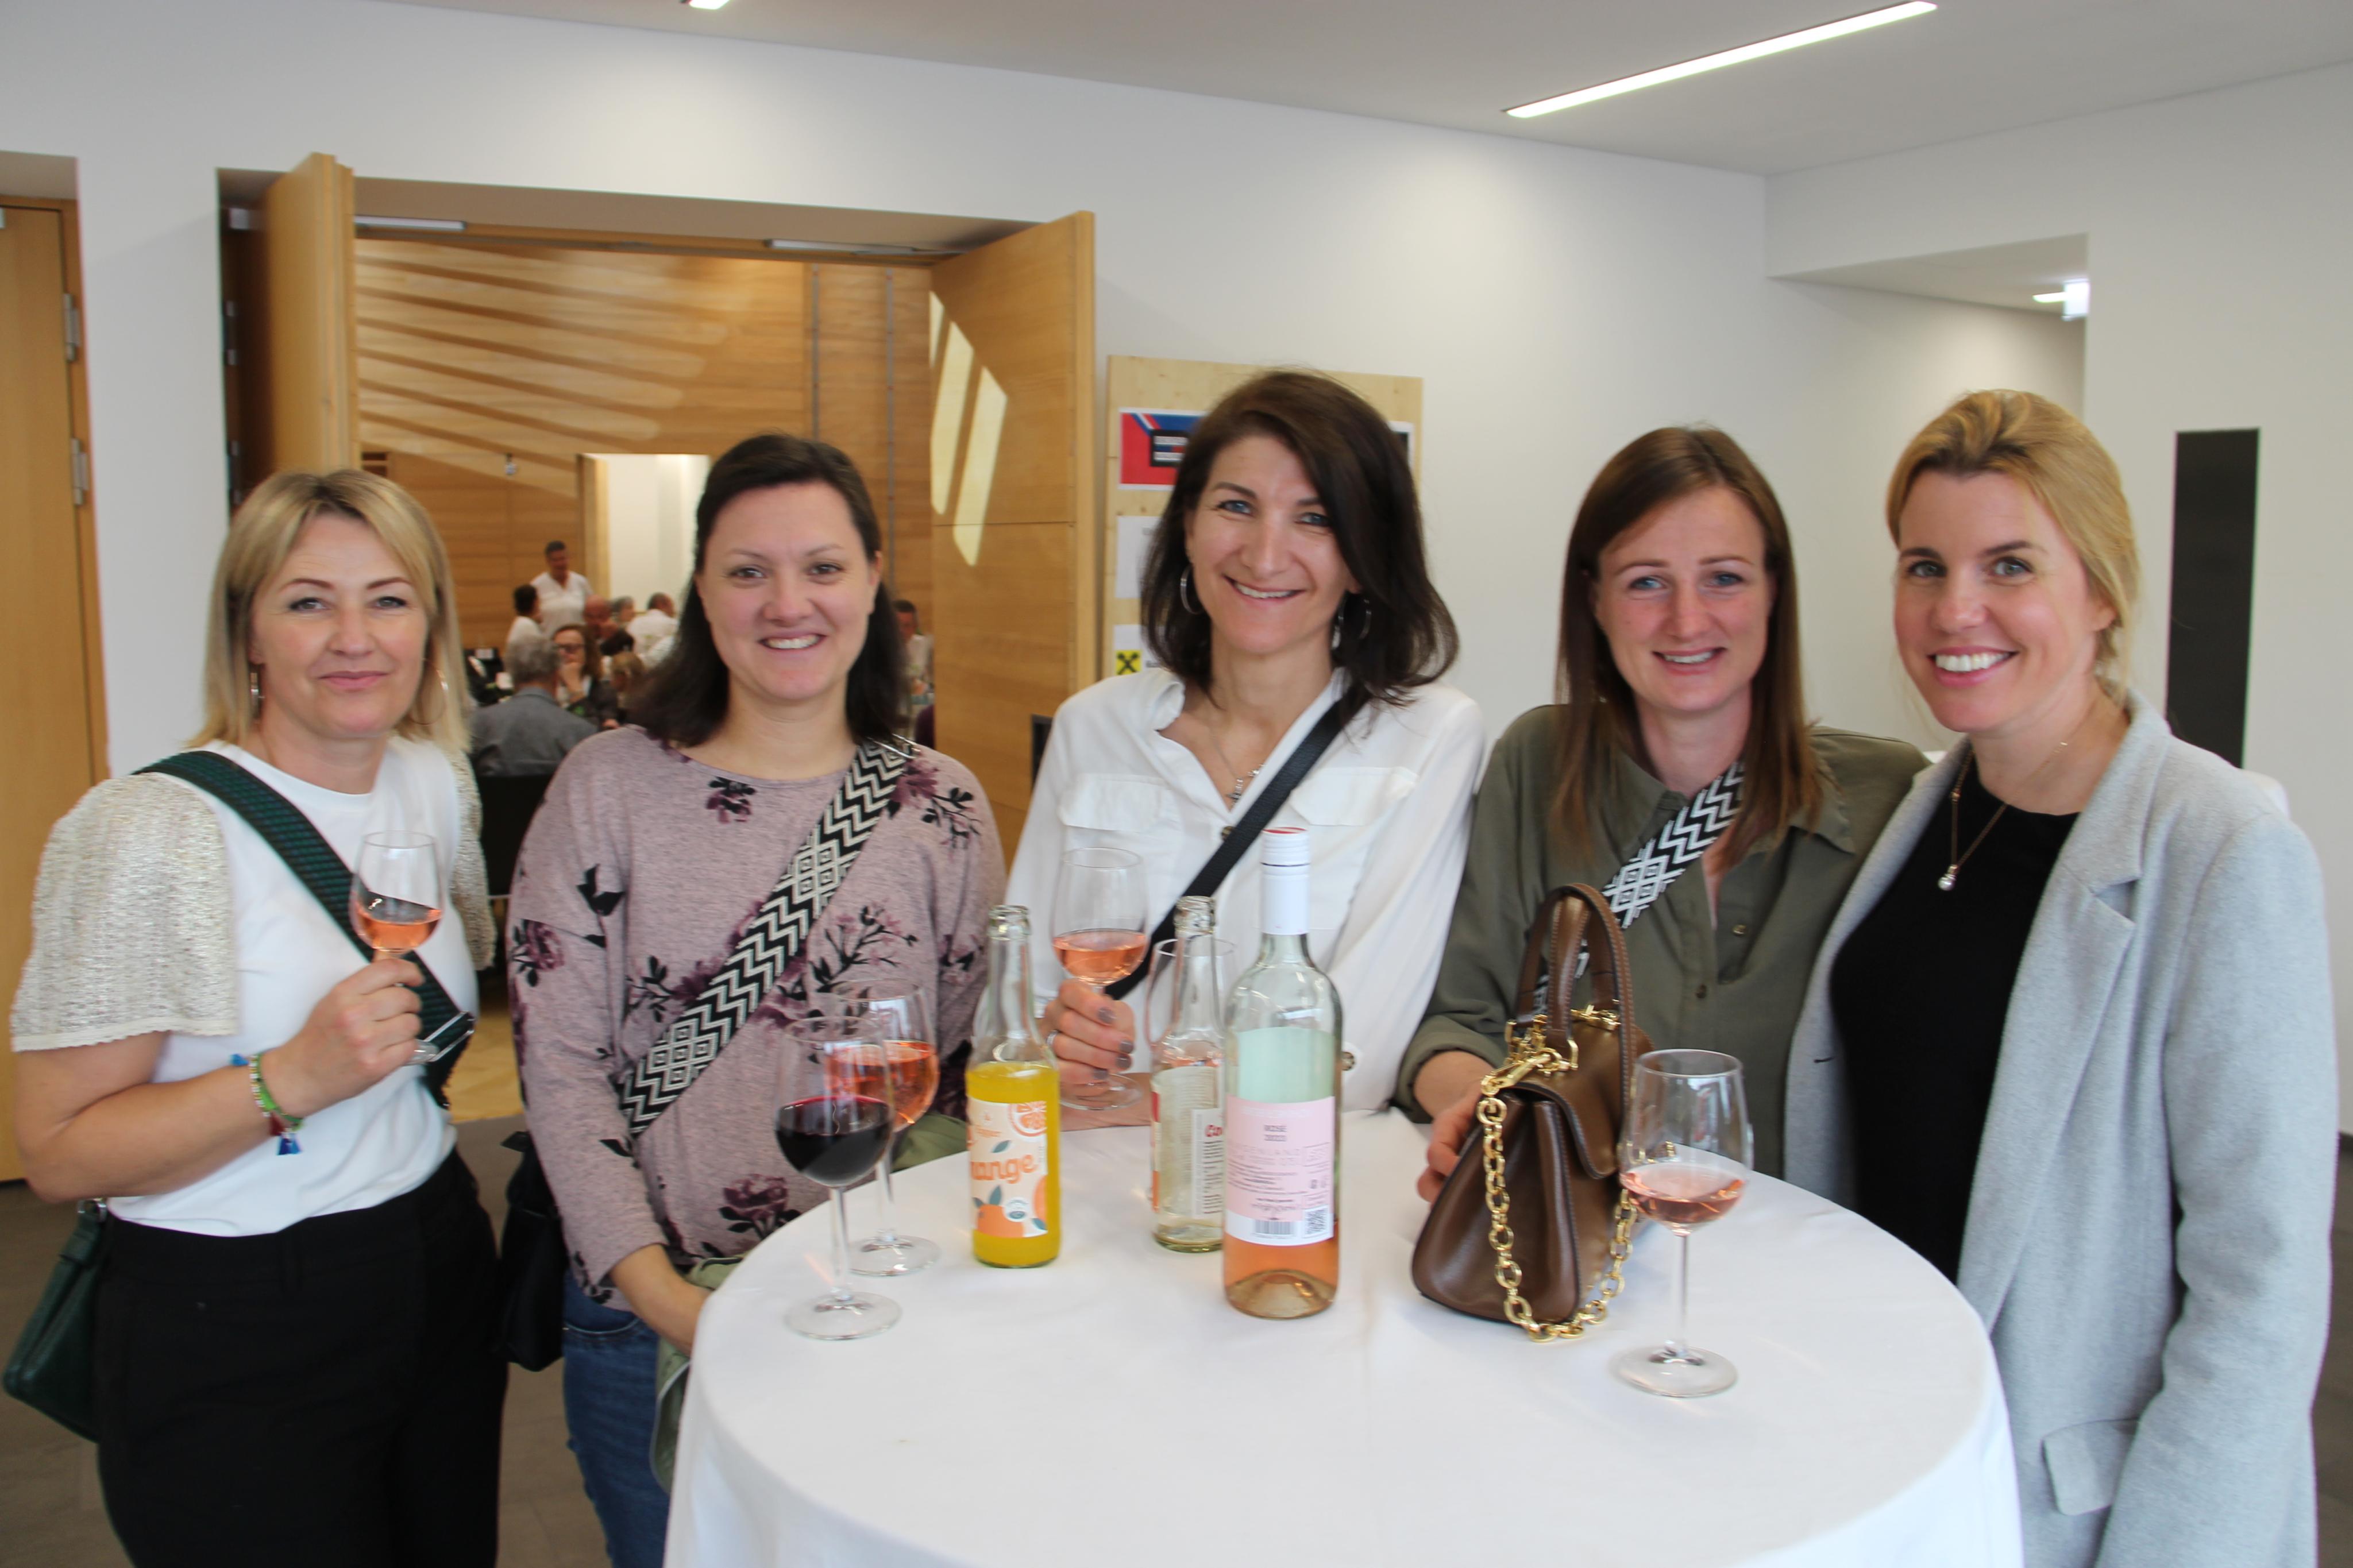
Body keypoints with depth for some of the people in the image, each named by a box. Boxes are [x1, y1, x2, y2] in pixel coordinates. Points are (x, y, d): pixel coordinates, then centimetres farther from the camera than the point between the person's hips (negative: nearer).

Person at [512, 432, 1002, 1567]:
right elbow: (557, 1064, -6)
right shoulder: (610, 786, -4)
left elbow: (974, 1066, 3)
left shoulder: (942, 806, -1)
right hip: (651, 1314, -1)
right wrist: (660, 1293, -13)